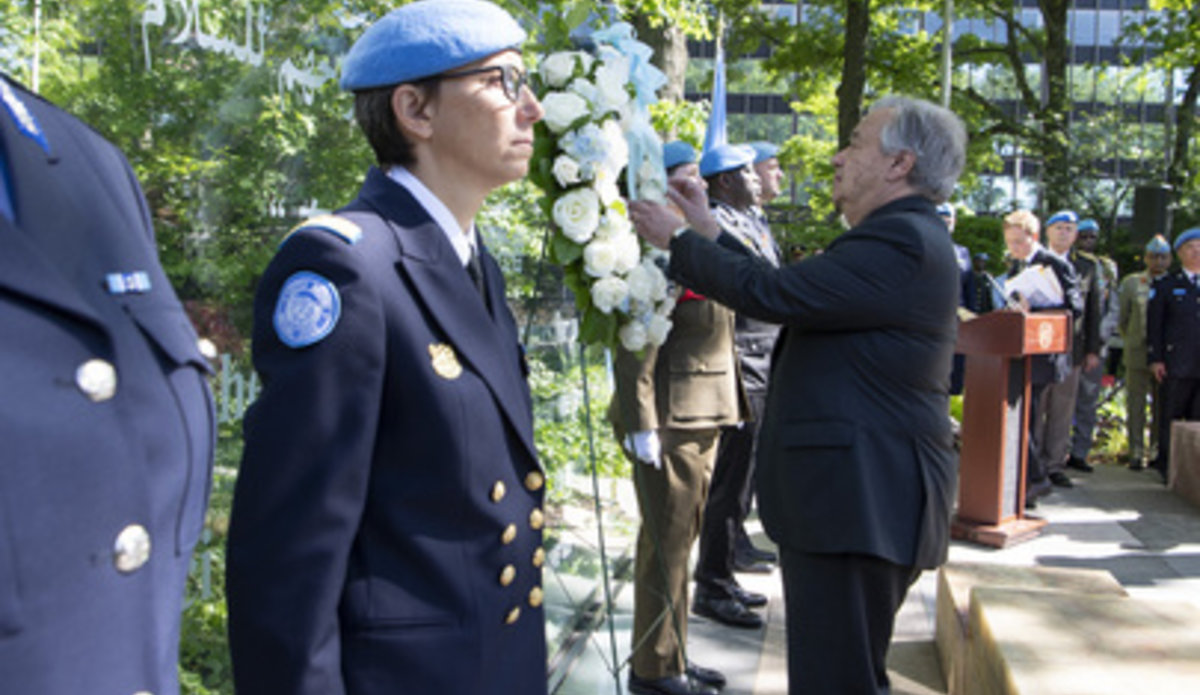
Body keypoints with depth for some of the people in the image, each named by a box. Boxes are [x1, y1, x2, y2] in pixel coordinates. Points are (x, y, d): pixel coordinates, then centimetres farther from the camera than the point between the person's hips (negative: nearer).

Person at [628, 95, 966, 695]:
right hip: (854, 495, 11)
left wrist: (676, 240, -6)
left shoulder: (902, 242, -16)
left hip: (859, 504, -11)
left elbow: (772, 294, -20)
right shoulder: (902, 237, 18)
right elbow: (788, 291, 18)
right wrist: (709, 232, 20)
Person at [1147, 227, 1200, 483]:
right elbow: (1154, 324, 3)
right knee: (1171, 417, 3)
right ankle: (1167, 466, 12)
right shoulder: (1165, 285, 7)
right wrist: (1155, 358, -6)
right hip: (1177, 364, -2)